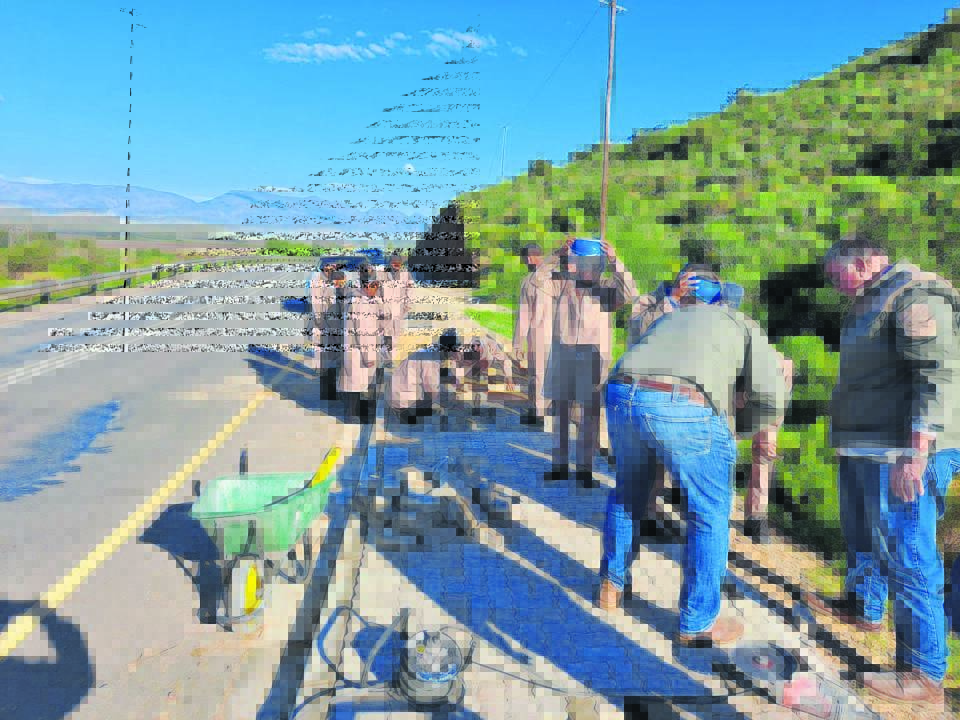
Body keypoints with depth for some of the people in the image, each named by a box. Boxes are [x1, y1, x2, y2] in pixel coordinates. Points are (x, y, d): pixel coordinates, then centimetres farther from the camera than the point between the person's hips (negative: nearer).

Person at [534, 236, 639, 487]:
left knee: (590, 416, -1)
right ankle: (559, 466, 22)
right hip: (562, 354, 2)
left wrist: (615, 261, -22)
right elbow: (539, 278, -8)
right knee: (559, 412, 9)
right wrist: (558, 255, -18)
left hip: (593, 357, -2)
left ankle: (585, 470, 10)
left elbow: (630, 293, -14)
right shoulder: (562, 284, 5)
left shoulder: (606, 289, 2)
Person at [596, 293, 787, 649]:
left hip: (622, 396, 5)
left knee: (627, 491, 29)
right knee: (710, 513, 14)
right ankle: (697, 624, 24)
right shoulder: (747, 328, 25)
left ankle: (611, 586, 42)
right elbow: (771, 397, 11)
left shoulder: (673, 316, 39)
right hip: (684, 408, -5)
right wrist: (738, 423, 27)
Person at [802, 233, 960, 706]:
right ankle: (863, 606, 48)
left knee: (906, 556, -6)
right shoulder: (869, 302, 18)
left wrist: (916, 453, -27)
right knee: (861, 536, 26)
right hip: (862, 449, 11)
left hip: (900, 453, -11)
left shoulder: (915, 294, -14)